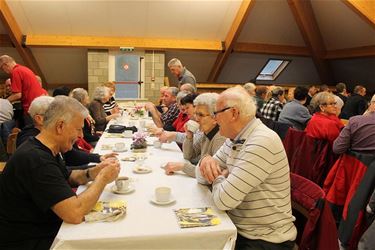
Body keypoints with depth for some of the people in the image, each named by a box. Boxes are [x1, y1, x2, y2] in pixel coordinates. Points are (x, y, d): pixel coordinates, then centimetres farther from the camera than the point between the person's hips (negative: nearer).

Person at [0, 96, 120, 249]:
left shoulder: (44, 150, 2)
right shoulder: (36, 160, -29)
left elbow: (68, 178, 16)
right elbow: (75, 213, -34)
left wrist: (93, 173, -3)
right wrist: (102, 179, -19)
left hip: (45, 229, 9)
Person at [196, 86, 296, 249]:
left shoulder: (262, 142, -26)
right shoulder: (233, 140, 3)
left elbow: (224, 200, -29)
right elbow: (202, 178, 9)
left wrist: (218, 178, -9)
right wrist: (206, 161, -12)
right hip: (237, 228, 7)